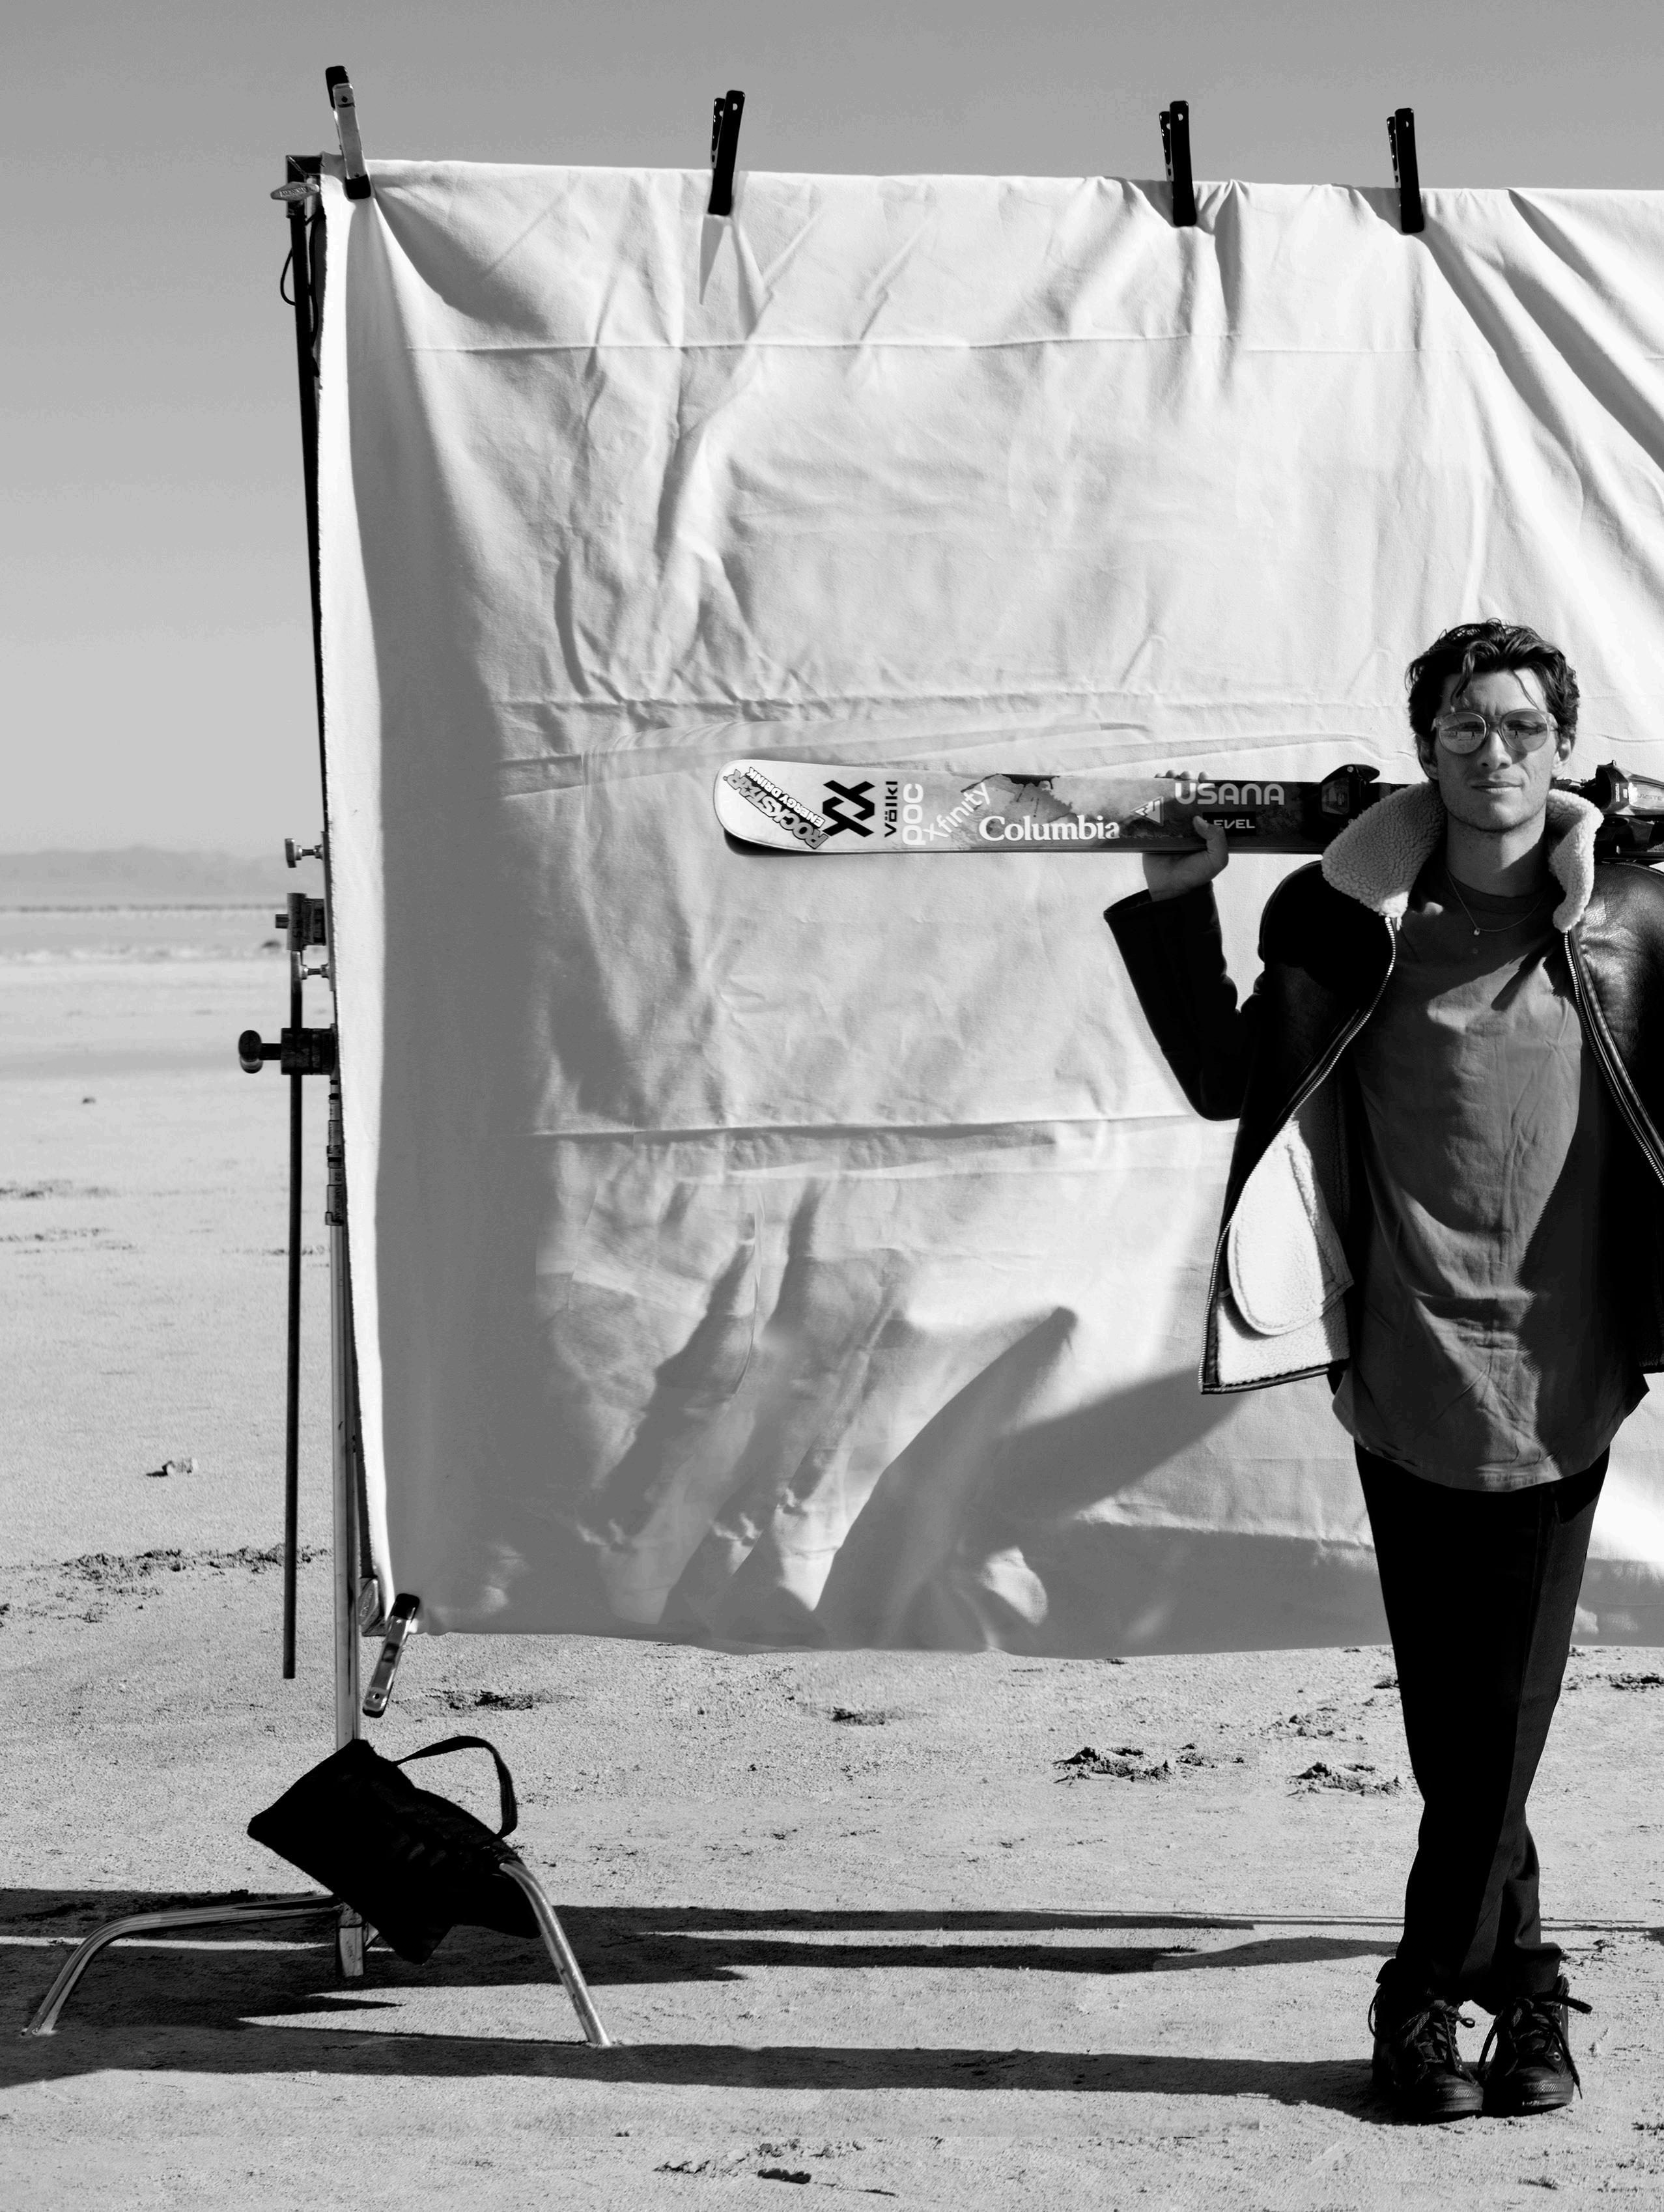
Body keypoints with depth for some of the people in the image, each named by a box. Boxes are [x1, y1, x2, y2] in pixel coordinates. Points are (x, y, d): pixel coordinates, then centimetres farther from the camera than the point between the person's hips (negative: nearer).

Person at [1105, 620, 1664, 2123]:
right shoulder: (1360, 920, 3)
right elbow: (1232, 1080, 5)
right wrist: (1176, 913, -2)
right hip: (1409, 1379, 1)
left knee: (1501, 1715, 2)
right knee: (1452, 1721, 8)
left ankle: (1431, 1997, 16)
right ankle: (1520, 1983, 24)